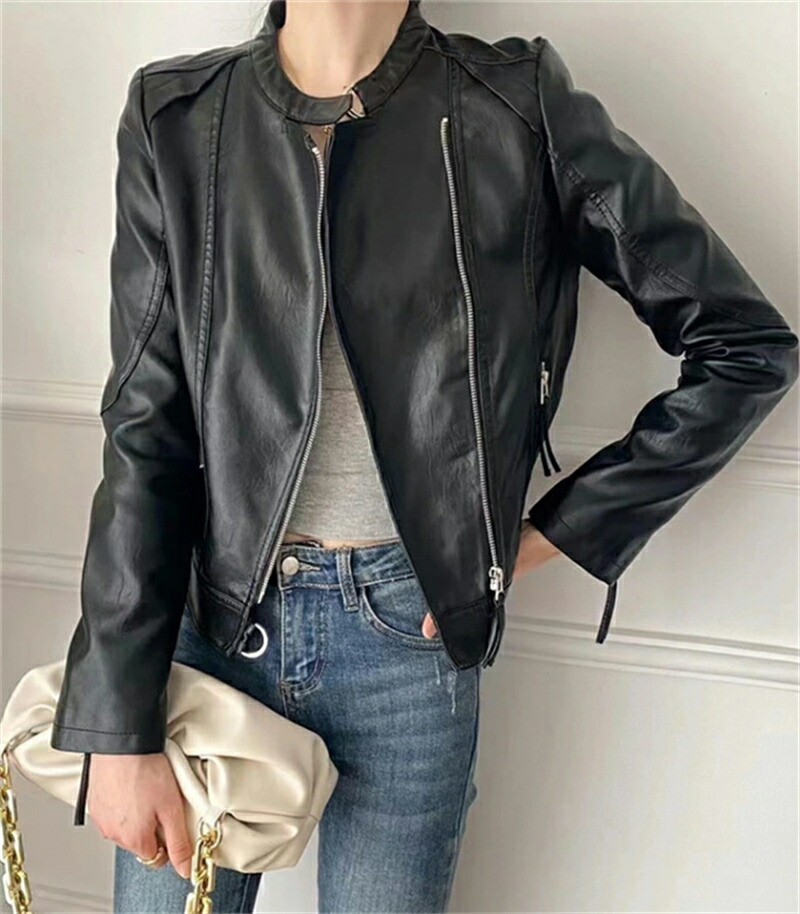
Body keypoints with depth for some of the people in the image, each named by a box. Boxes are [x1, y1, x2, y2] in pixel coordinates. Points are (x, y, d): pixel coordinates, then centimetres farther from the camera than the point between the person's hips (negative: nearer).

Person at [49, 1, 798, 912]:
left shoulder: (520, 112, -6)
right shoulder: (176, 119, -1)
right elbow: (145, 429, -3)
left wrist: (553, 532, -4)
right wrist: (118, 725, -5)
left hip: (406, 632, -1)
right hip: (208, 617, 2)